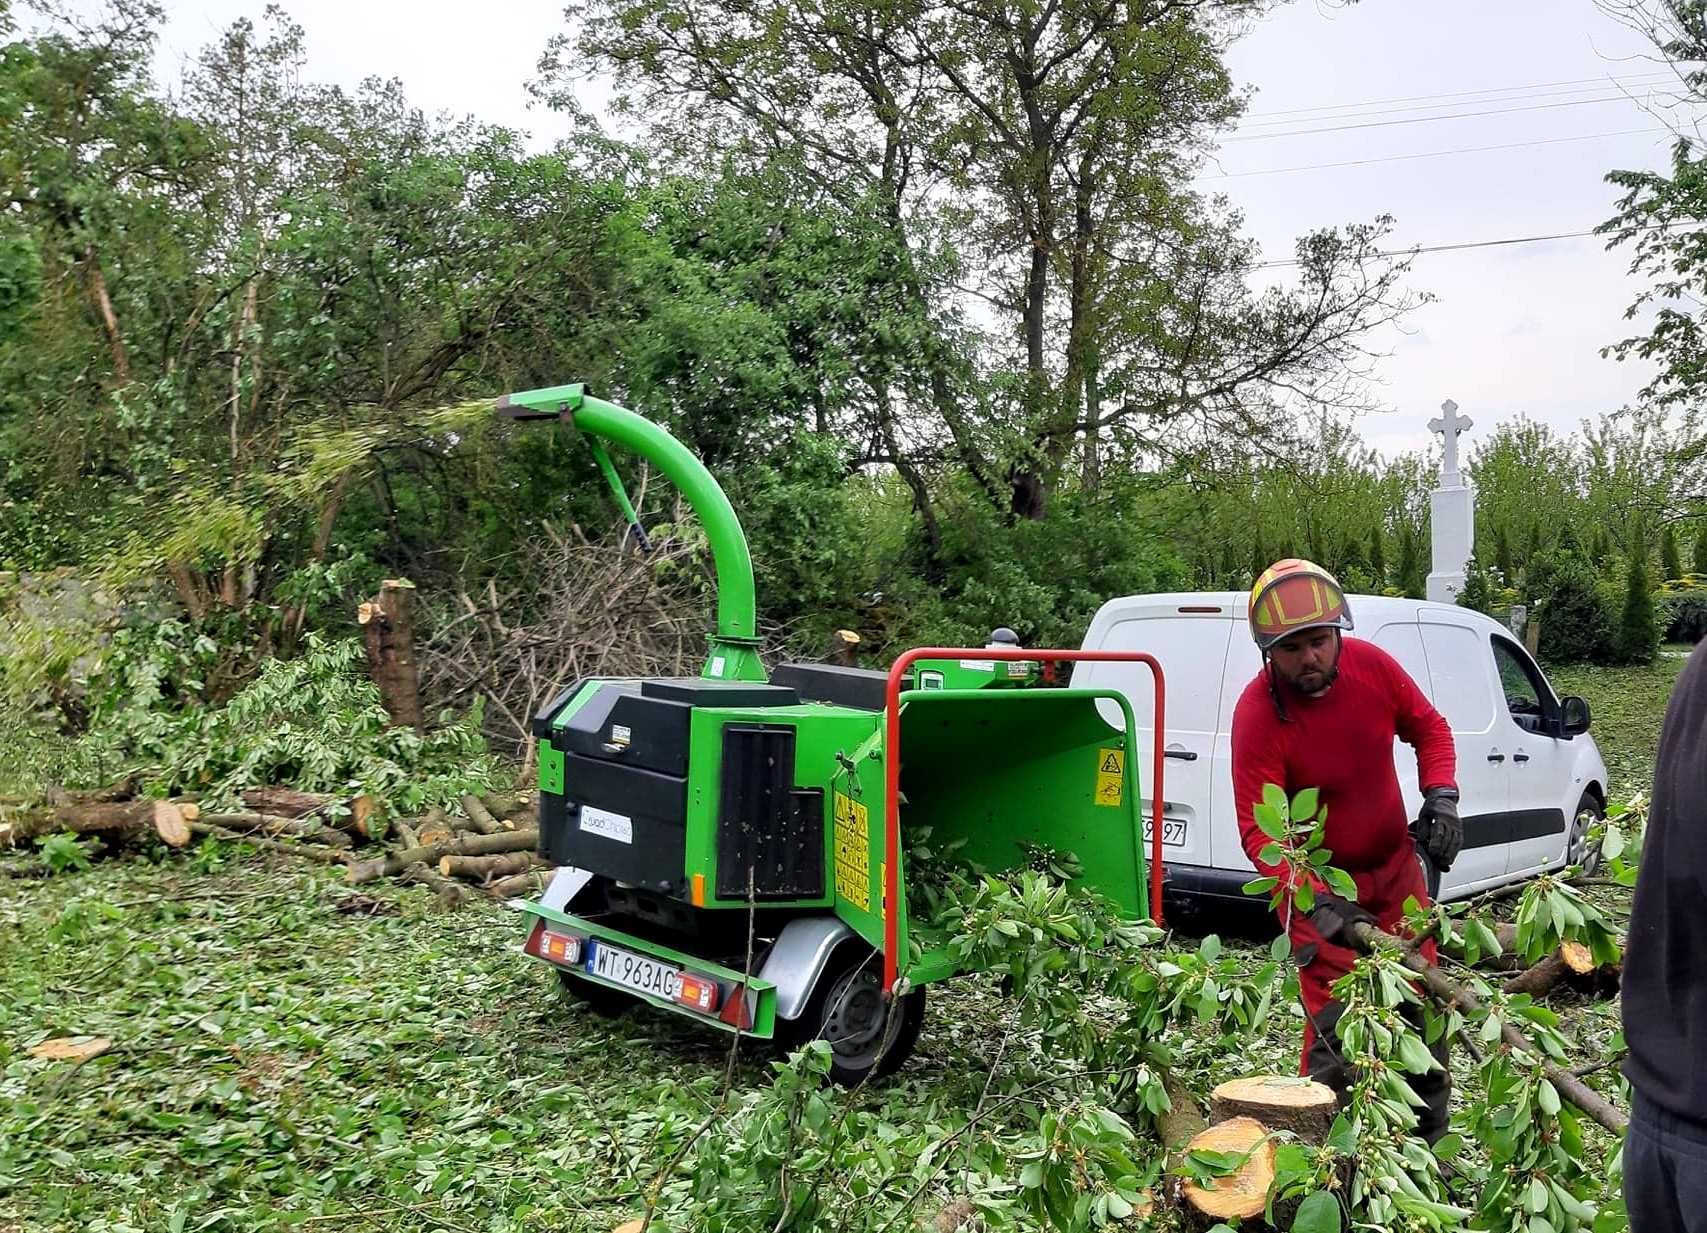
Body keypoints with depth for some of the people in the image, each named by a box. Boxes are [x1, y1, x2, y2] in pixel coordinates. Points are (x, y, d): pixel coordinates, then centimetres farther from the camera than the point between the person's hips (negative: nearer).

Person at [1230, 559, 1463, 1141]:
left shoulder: (1372, 665, -14)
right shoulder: (1258, 714, -26)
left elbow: (1427, 728, 5)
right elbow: (1259, 830, -28)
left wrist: (1441, 796, -11)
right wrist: (1315, 901, -40)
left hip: (1395, 867, 5)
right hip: (1316, 882, -5)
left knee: (1423, 1010, 16)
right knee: (1337, 1027, -9)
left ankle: (1431, 1147, 37)